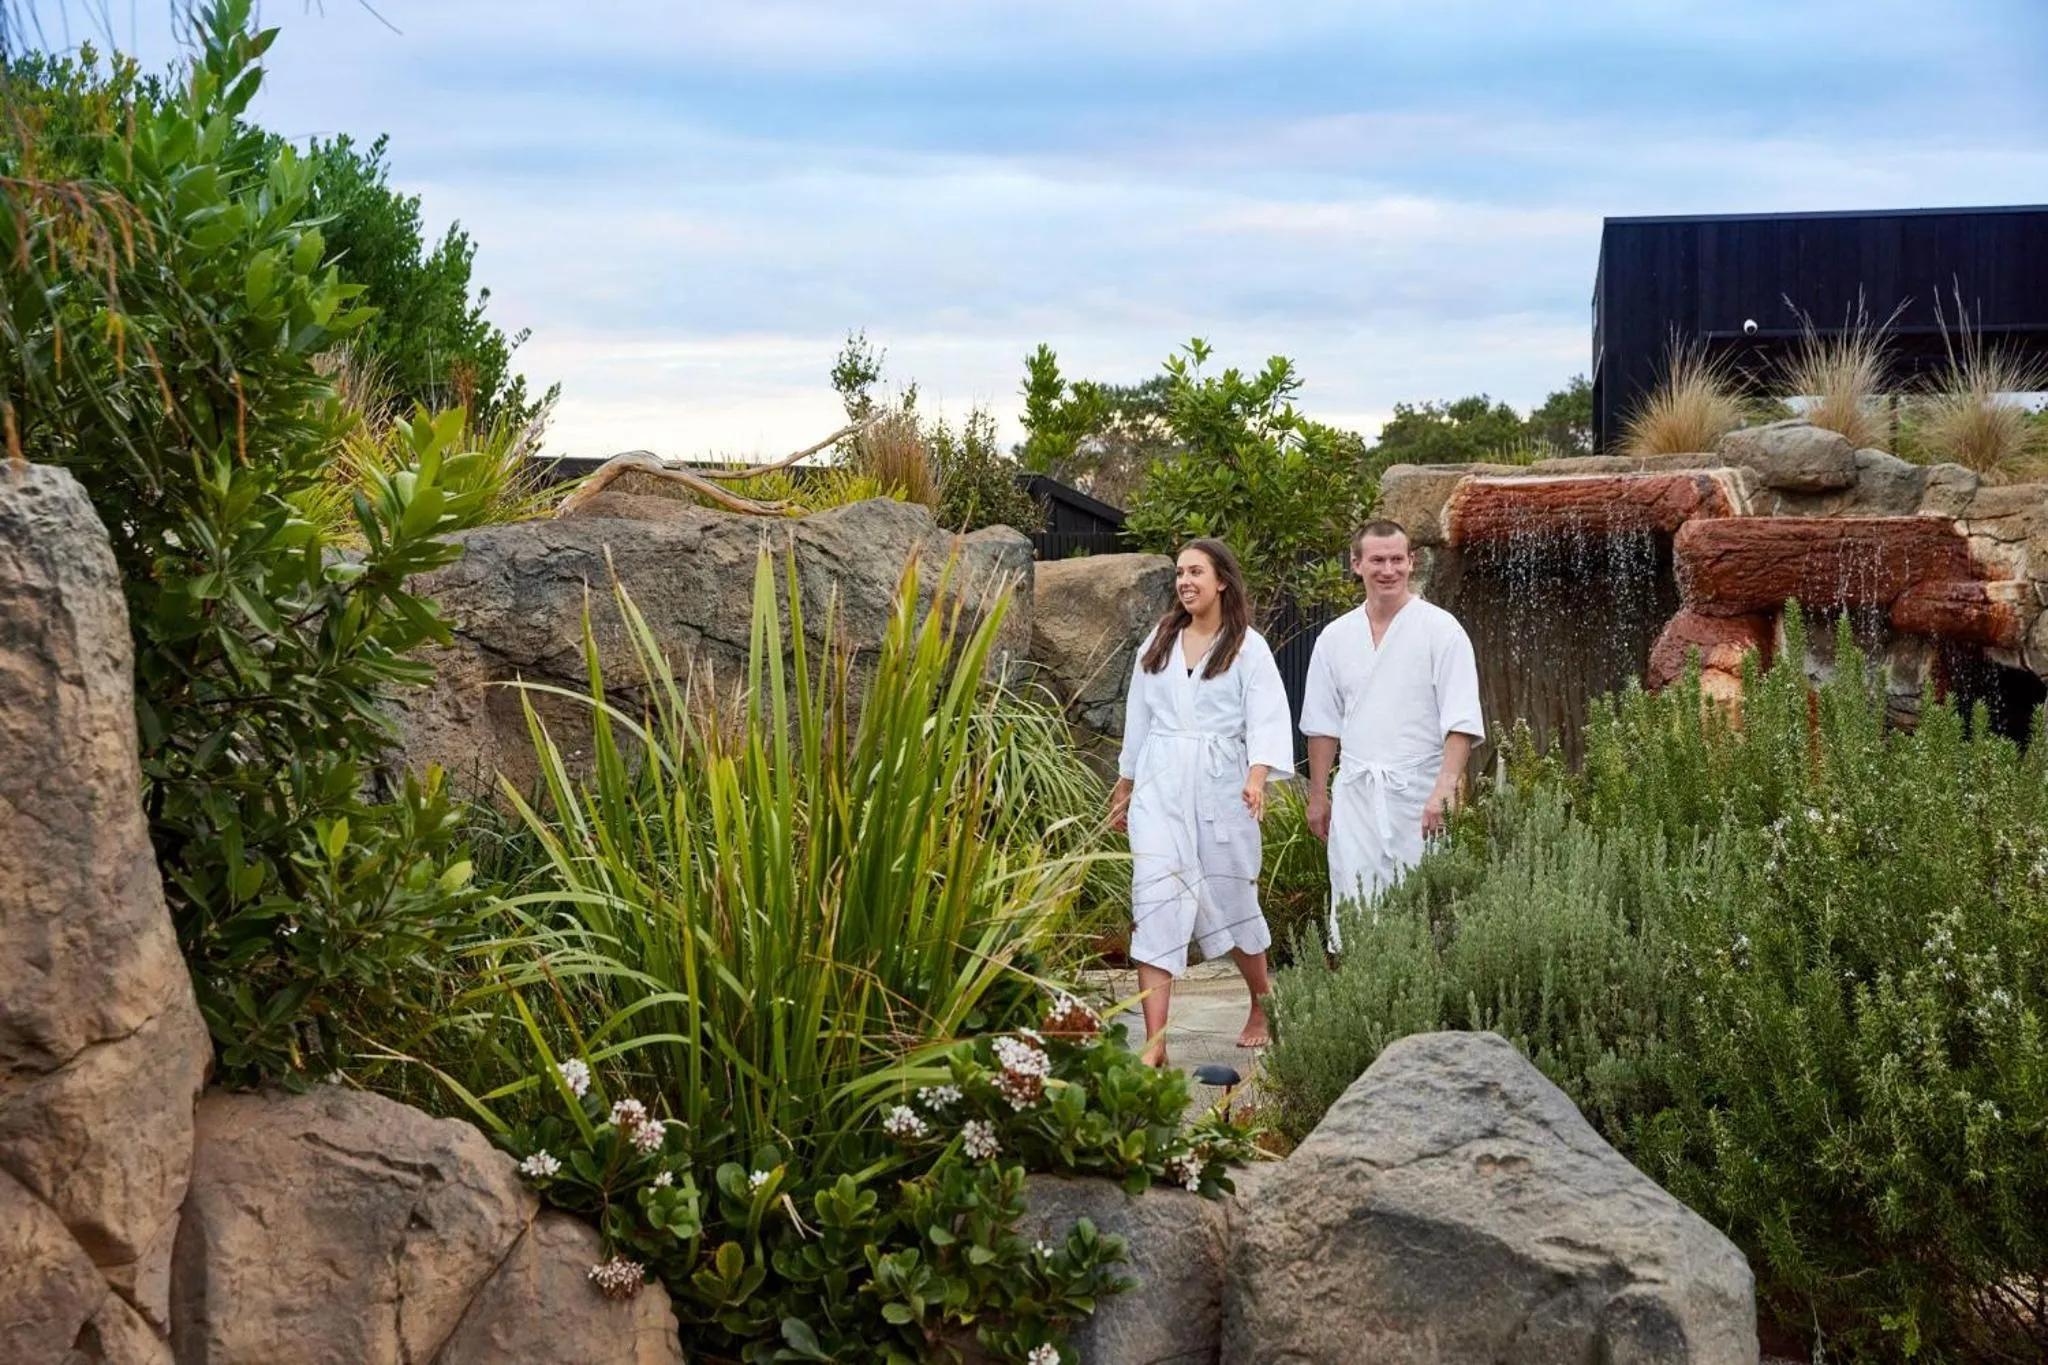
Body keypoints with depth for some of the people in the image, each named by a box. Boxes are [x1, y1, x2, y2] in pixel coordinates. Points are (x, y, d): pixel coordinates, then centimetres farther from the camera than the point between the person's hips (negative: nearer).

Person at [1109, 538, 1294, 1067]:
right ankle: (1154, 1043, -14)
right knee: (1155, 902, -10)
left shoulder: (1247, 648, -2)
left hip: (1219, 786, -3)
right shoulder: (1160, 642, 12)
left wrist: (1257, 780, -28)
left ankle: (1262, 1008, 36)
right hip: (1160, 786, 3)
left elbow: (1267, 721, -11)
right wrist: (1123, 789, 21)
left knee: (1230, 900, 9)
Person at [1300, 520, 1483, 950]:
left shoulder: (1440, 629, -2)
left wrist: (1443, 789, -18)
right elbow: (1322, 724, 17)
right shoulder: (1336, 636, 10)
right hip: (1355, 794, 3)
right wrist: (1317, 797, 15)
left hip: (1418, 793, -3)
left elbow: (1462, 722, -7)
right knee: (1352, 912, -2)